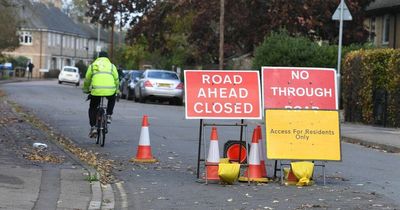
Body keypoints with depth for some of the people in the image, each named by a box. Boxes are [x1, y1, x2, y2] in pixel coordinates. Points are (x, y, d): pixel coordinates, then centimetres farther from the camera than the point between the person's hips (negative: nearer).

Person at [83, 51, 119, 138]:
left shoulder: (92, 65, 19)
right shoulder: (111, 66, 19)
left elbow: (87, 80, 23)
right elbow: (116, 80, 21)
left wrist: (86, 89, 40)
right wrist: (117, 90, 37)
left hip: (96, 90, -1)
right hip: (110, 90, 1)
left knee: (92, 108, 18)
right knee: (112, 100, 36)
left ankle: (93, 127, 4)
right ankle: (108, 116, 21)